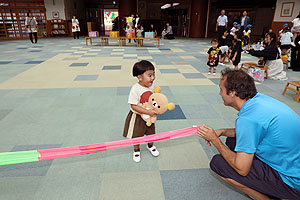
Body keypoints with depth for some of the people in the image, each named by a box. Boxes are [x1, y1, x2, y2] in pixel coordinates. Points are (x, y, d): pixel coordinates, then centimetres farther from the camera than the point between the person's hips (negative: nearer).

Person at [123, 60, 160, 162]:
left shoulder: (151, 86, -10)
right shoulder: (135, 89, -29)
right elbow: (134, 106, -28)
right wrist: (148, 112, -32)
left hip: (149, 115, 5)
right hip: (137, 116, -5)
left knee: (150, 132, 23)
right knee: (137, 135, 15)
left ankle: (150, 146, 53)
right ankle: (136, 150, 43)